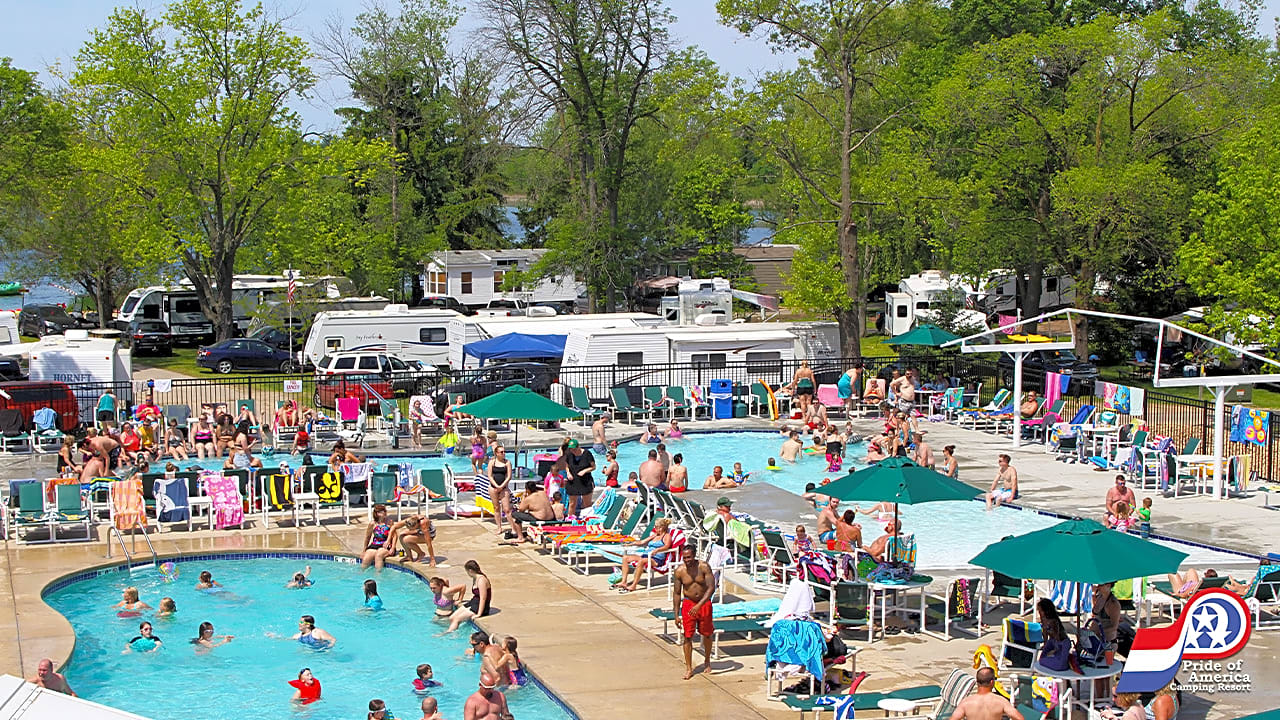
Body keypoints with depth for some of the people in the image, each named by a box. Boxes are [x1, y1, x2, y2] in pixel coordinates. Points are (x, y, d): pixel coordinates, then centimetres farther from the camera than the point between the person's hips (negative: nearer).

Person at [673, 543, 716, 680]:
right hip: (688, 604, 0)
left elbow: (711, 588, -19)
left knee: (707, 634, 13)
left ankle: (707, 662, 35)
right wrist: (676, 615, -3)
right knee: (688, 636, -4)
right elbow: (677, 593, -1)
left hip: (704, 603, 0)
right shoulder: (679, 571, -9)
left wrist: (699, 605, -29)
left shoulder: (704, 567, -15)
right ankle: (688, 668, 4)